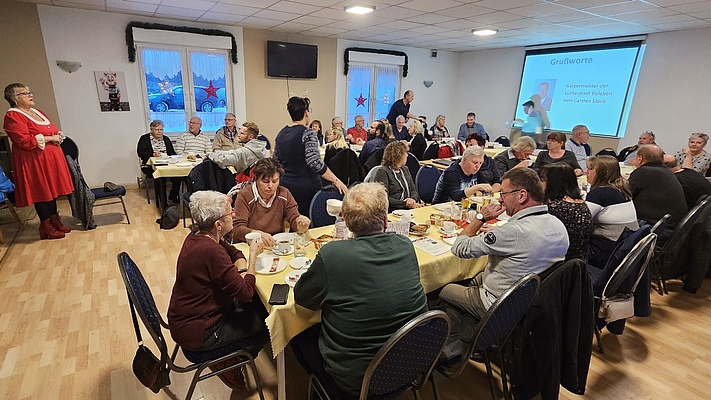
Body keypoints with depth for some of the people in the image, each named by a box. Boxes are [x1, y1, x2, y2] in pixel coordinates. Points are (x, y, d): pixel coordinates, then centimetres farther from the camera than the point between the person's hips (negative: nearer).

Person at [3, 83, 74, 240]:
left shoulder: (37, 112, 15)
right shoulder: (13, 117, -11)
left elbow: (54, 131, 22)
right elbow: (26, 142, -21)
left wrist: (58, 137, -1)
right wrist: (49, 138, -15)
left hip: (51, 160, 8)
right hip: (34, 162, -8)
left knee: (52, 190, 13)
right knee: (42, 193, 0)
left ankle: (55, 221, 24)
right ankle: (46, 227, 12)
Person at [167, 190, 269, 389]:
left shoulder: (197, 237, -3)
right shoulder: (211, 251, -32)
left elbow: (233, 252, 11)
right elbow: (246, 292, -25)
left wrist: (241, 269, -9)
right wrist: (253, 255, -14)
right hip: (197, 332, -9)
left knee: (258, 303, 14)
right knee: (268, 321, 2)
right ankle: (231, 365, 19)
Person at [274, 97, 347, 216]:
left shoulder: (281, 133, 8)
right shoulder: (308, 133, -14)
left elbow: (276, 161, 16)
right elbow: (314, 162, -25)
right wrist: (336, 180, -23)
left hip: (286, 185, 7)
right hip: (306, 188, -7)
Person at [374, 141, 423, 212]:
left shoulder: (405, 169, 22)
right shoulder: (382, 172, -5)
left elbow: (414, 190, 17)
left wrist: (413, 199, -7)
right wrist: (405, 204, -19)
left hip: (409, 207, 7)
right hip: (392, 210, -7)